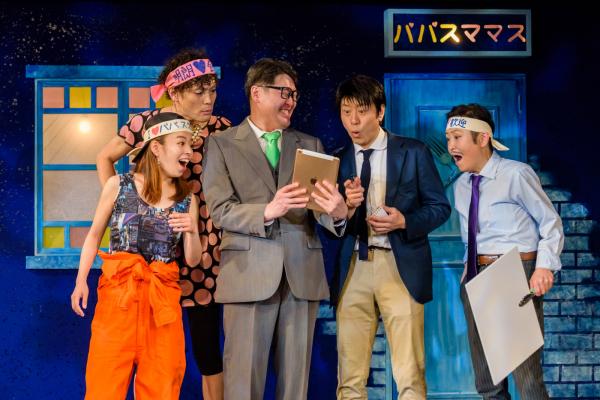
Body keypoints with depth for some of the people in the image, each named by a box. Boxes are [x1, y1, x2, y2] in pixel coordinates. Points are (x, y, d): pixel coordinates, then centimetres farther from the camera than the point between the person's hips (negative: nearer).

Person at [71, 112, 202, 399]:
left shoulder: (187, 200, 7)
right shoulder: (118, 186, 0)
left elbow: (193, 260, 7)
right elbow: (94, 235, 7)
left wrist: (190, 231, -13)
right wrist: (81, 281, -3)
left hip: (164, 295, 3)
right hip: (118, 290, -2)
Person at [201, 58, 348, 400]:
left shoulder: (311, 146, 16)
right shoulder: (222, 145, 5)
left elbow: (320, 207, 6)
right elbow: (221, 210, -6)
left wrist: (337, 212, -18)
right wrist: (267, 211, -23)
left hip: (302, 274, 3)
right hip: (250, 274, -3)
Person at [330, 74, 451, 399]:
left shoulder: (413, 153, 5)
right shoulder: (337, 161, 11)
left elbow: (440, 207, 6)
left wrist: (403, 221, -12)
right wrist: (347, 208, -13)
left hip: (400, 267, -2)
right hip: (352, 269, 2)